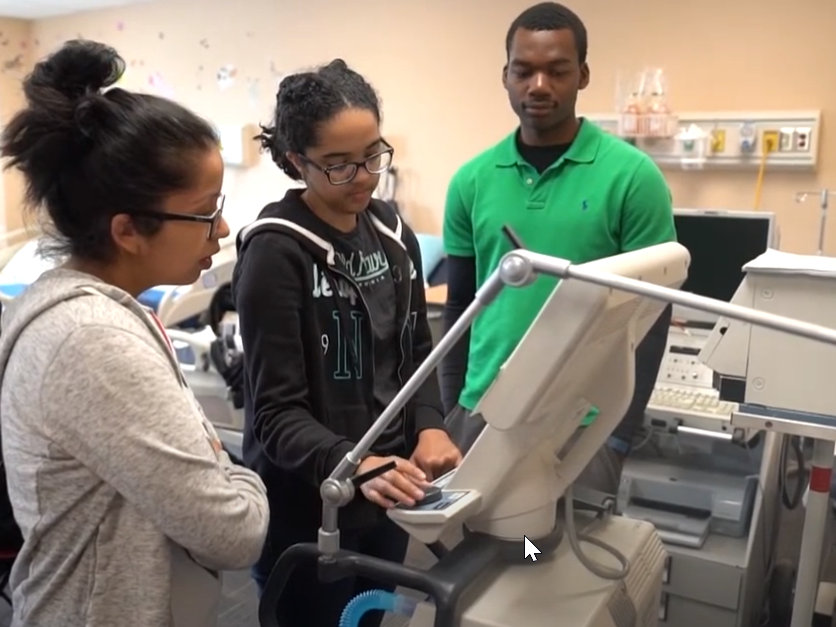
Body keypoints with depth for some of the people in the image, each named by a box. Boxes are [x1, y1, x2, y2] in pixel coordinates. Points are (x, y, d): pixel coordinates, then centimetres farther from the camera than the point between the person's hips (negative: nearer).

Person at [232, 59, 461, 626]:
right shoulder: (276, 251, -16)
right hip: (307, 509, -6)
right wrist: (350, 466, -36)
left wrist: (430, 428, -10)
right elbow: (277, 410, -19)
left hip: (386, 497, 6)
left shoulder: (393, 234, 3)